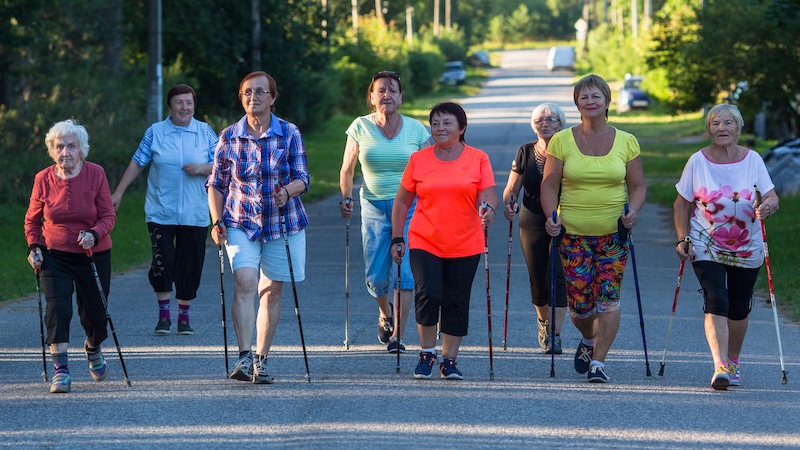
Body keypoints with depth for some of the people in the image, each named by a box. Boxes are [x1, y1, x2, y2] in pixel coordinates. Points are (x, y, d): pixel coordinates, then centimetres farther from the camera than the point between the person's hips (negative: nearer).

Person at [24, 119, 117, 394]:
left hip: (94, 255, 0)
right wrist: (33, 247, -8)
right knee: (57, 307, -17)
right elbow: (32, 219, 6)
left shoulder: (95, 174, -9)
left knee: (95, 313, 7)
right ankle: (60, 370, -15)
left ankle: (93, 349, 41)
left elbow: (108, 216, -7)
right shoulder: (43, 179, -5)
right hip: (55, 255, 0)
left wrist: (94, 234, -26)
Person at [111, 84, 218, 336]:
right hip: (161, 212, -1)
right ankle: (164, 316, 4)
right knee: (162, 263, -8)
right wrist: (118, 193, 4)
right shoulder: (155, 132, 4)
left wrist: (202, 168, -13)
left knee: (189, 265, 3)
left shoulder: (205, 133, 5)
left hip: (194, 215, 1)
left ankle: (184, 317, 16)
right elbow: (137, 163, 7)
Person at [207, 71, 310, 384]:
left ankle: (261, 360, 17)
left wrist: (288, 190, -26)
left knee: (271, 292, 5)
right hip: (241, 222, -1)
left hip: (283, 223, 1)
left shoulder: (289, 134, -2)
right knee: (245, 283, -20)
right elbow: (216, 184, 8)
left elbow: (302, 178, -4)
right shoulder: (229, 137, 0)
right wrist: (217, 222, -3)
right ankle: (244, 357, -26)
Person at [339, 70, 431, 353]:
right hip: (374, 208, 1)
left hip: (410, 207, -1)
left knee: (405, 271, -12)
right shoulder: (360, 127, 2)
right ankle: (385, 313, 34)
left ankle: (397, 335, -7)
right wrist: (345, 199, -4)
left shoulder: (415, 129, 2)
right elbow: (347, 169, 9)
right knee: (375, 274, 0)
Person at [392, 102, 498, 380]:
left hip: (465, 246, 0)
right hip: (424, 242, 0)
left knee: (457, 304, 2)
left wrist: (488, 208, -27)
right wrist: (397, 239, 6)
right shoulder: (418, 160, 5)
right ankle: (427, 354, 2)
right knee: (428, 294, -16)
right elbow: (402, 202, 11)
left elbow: (488, 195, -3)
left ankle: (449, 360, 15)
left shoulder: (478, 159, 3)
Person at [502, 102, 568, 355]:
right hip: (532, 223, 2)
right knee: (538, 279, 7)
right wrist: (507, 204, -15)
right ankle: (543, 322, 35)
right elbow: (512, 188, 6)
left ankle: (554, 334, -13)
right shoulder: (525, 152, 5)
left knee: (557, 276, -15)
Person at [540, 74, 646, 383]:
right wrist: (551, 216, -13)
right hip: (574, 233, 0)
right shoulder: (562, 141, 2)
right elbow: (549, 185, 3)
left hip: (613, 233, 0)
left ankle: (598, 362, -4)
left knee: (608, 297, -9)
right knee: (579, 302, -1)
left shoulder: (626, 142, 4)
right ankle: (588, 341, 31)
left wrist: (632, 211, -12)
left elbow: (638, 186, 8)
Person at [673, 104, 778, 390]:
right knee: (716, 302, -18)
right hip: (706, 247, -2)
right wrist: (683, 239, -8)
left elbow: (772, 198, -9)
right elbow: (682, 204, 2)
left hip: (747, 249, 2)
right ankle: (720, 367, -27)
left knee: (739, 309, 11)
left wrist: (767, 207, -33)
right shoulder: (698, 161, -6)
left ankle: (733, 362, 33)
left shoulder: (753, 160, -4)